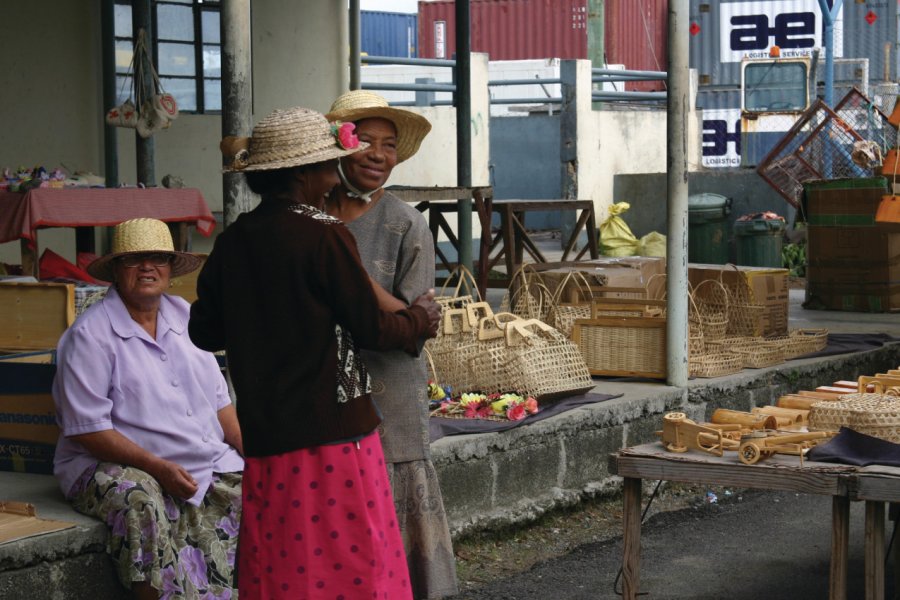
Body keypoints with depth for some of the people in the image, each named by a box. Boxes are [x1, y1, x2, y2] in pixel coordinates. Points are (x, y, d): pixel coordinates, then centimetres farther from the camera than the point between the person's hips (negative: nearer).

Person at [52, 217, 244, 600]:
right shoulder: (90, 334, -8)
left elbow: (218, 400, 18)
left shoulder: (185, 317, 14)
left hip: (210, 464, 6)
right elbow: (87, 429, -13)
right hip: (114, 468, -6)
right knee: (141, 504, -37)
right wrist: (158, 468, -20)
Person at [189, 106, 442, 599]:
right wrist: (420, 319, 11)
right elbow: (371, 327, -8)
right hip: (332, 432, -6)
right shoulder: (324, 235, -11)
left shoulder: (232, 242, 6)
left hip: (264, 435, 6)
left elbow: (203, 331, 14)